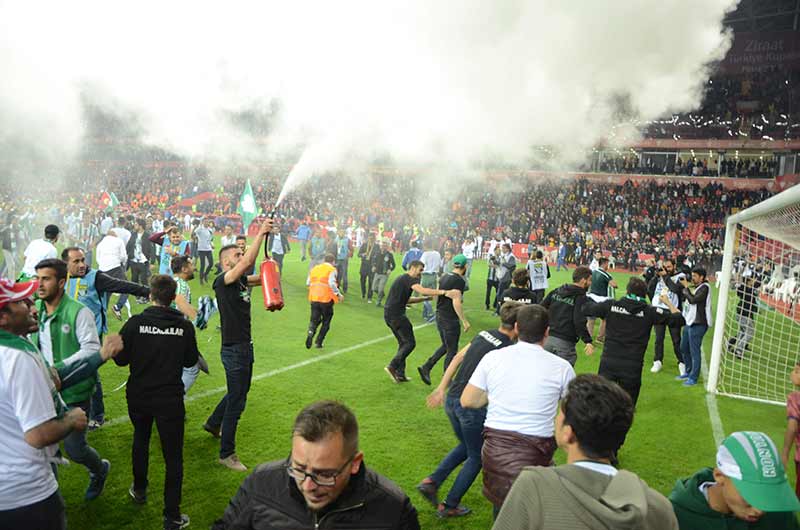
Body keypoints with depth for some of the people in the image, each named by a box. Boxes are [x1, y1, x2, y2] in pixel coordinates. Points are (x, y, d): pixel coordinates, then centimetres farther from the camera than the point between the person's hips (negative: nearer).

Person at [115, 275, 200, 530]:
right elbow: (191, 360, 1)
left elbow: (120, 359, -7)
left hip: (139, 396, 2)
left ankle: (139, 490, 47)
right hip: (170, 400, -2)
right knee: (173, 455, 5)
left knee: (140, 440, 28)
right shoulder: (185, 326, -11)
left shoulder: (135, 323, -13)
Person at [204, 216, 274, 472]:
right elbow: (247, 263, -32)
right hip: (233, 349, -9)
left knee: (239, 392, 26)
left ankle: (213, 423, 49)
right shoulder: (222, 281, -17)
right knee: (237, 402, -2)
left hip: (245, 347, 9)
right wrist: (260, 233, -32)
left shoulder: (241, 280, 9)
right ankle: (226, 454, 11)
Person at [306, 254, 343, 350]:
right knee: (326, 322, 12)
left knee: (314, 319, 10)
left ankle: (310, 332, -21)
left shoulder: (315, 268, 13)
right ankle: (318, 342, 10)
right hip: (326, 299, -4)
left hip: (314, 298, 4)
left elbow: (308, 283, 13)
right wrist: (339, 294, -10)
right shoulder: (332, 270, -4)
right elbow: (332, 283, -18)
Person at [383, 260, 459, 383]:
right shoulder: (409, 279, -10)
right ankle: (392, 366, -7)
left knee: (403, 343, 15)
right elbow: (422, 290, -28)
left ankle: (399, 374, 16)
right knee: (410, 343, -5)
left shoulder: (402, 279, 21)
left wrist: (425, 298, 13)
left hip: (389, 315, 10)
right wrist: (444, 292, -34)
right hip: (396, 315, -10)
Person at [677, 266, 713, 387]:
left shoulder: (704, 287, -12)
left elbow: (692, 300, -22)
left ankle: (693, 378, 3)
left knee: (694, 351, -4)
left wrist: (686, 287, -12)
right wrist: (684, 287, 5)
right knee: (684, 348, 17)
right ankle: (689, 372, 31)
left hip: (698, 324, -10)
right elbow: (685, 298, 16)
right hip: (689, 322, 10)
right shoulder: (697, 287, 16)